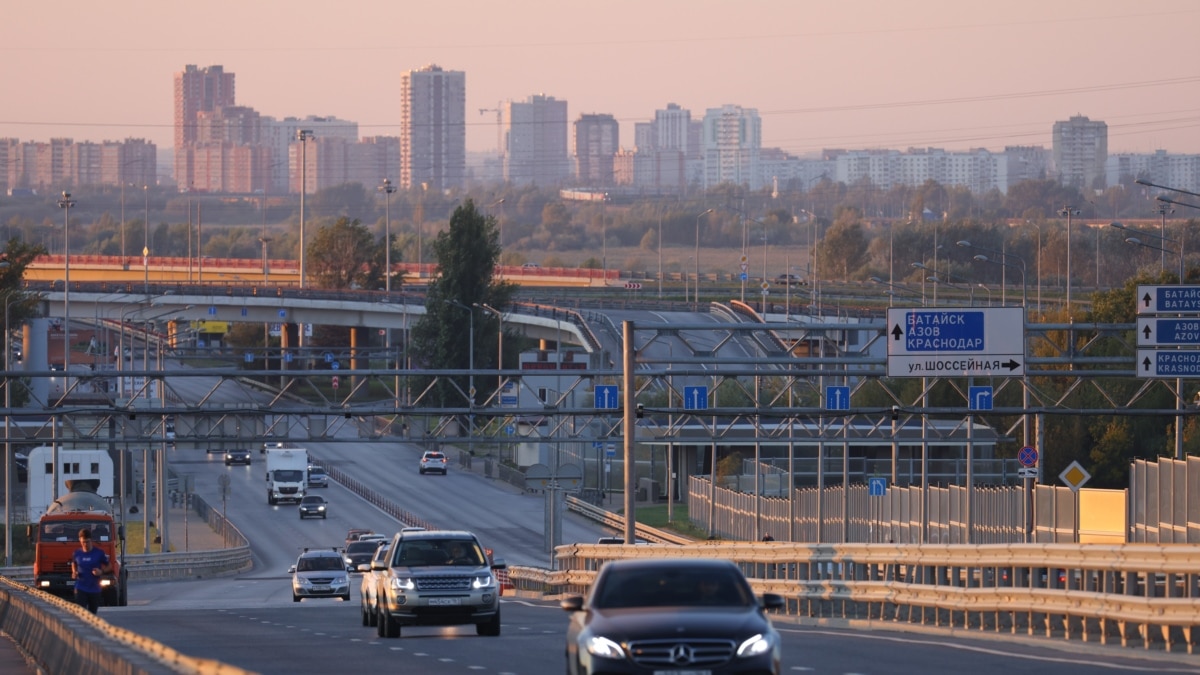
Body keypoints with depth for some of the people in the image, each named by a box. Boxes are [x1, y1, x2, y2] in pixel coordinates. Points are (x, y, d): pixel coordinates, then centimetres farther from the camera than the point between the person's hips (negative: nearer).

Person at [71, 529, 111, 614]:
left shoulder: (99, 553, -4)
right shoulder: (77, 554, 1)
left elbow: (109, 567, 5)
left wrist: (101, 572, -15)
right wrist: (74, 573, 1)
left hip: (94, 590, 0)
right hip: (80, 589, 0)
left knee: (92, 613, 11)